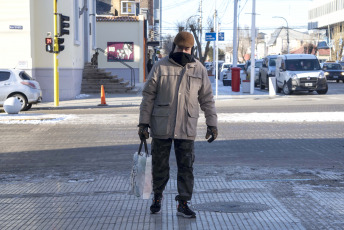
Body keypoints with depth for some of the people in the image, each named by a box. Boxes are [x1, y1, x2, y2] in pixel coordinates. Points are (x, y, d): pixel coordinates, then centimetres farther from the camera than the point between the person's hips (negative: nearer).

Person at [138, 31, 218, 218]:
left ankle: (183, 204, 7)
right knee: (160, 165, 9)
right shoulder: (160, 67, -2)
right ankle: (157, 196, 30)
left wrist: (212, 124, 1)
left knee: (186, 167, 0)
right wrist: (143, 122, -4)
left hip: (186, 129, 1)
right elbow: (148, 96, -1)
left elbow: (207, 99, 7)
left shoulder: (199, 70, 4)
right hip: (161, 127, -1)